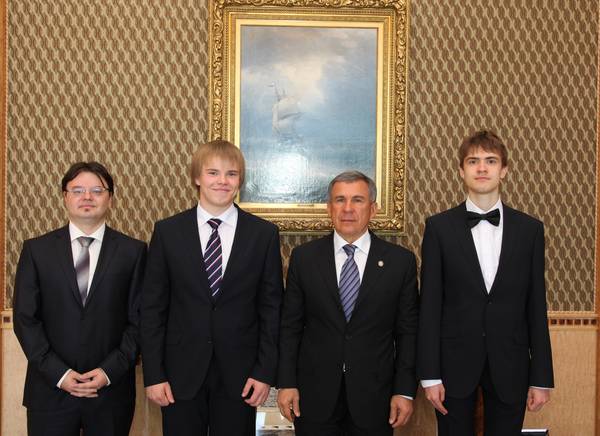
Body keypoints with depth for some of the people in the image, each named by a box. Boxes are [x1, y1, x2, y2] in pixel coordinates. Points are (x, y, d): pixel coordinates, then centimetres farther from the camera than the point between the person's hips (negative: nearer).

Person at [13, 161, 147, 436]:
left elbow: (139, 319, 0)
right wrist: (58, 373, -8)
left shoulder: (133, 251, 1)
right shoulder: (36, 249, 3)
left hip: (111, 390, 0)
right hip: (50, 390, 1)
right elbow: (25, 318, 0)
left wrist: (110, 371, -9)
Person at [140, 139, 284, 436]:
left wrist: (265, 371, -3)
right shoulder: (167, 232, 0)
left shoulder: (264, 234, -1)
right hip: (181, 373, 0)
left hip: (239, 374, 0)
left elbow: (271, 308, 1)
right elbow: (152, 308, 1)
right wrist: (153, 375, -3)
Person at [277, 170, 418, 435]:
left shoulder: (400, 261, -2)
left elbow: (407, 331, 0)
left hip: (374, 396, 0)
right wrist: (286, 383, -2)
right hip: (314, 394, 1)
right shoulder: (304, 257, 0)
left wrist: (405, 391, -3)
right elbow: (290, 326, 3)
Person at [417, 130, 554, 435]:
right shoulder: (439, 227, -1)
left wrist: (541, 377, 2)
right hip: (455, 363, -1)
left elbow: (536, 307, 4)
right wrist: (429, 374, -6)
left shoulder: (530, 229, 3)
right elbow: (430, 304, -3)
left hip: (510, 366, 1)